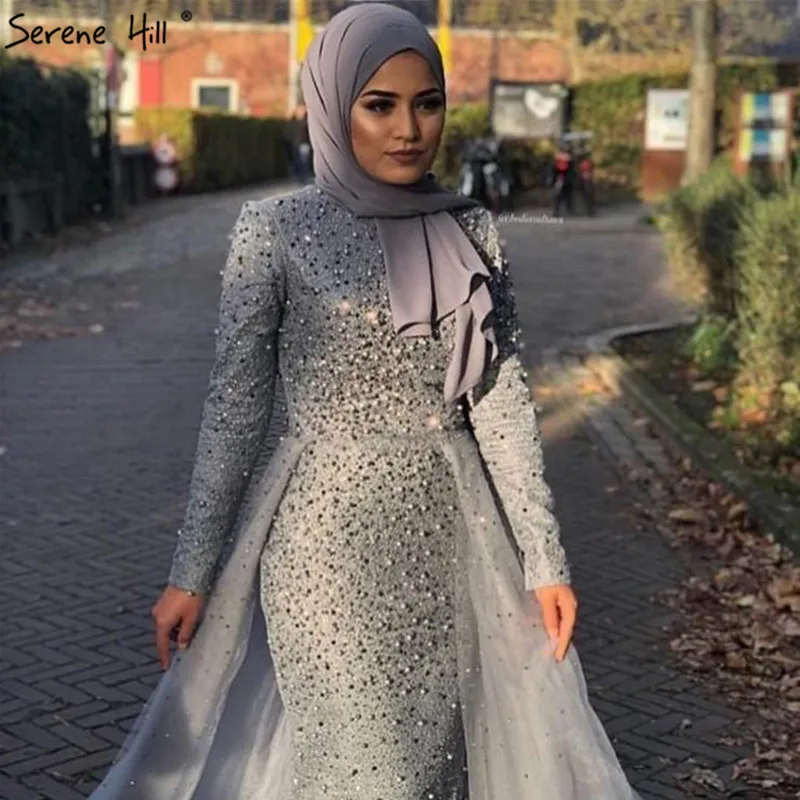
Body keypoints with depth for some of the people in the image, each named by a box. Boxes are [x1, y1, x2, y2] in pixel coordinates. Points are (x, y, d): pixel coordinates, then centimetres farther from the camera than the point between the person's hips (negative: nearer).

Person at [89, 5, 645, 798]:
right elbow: (234, 405, -3)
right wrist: (192, 571, -2)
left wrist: (543, 557, 0)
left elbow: (503, 398, 3)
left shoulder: (472, 233, 4)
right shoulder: (276, 230, -6)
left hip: (453, 537, 4)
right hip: (330, 536, -3)